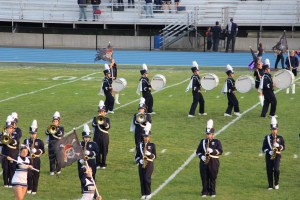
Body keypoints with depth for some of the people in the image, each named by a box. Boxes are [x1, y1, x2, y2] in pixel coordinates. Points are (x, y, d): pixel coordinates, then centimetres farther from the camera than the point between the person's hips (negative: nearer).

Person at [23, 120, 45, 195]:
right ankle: (29, 188, 9)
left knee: (36, 175, 1)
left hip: (36, 160, 0)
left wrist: (36, 150, -18)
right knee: (29, 174, -7)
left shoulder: (39, 141, 3)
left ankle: (34, 190, 10)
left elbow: (43, 150, -3)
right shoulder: (26, 141, 8)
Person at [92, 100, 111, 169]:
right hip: (97, 137, 0)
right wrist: (98, 119, -27)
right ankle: (98, 164, 10)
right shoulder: (95, 118, 5)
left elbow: (108, 127, -13)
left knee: (104, 151, 3)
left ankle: (103, 164, 12)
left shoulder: (107, 119, 4)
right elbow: (93, 124, -15)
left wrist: (103, 122, -27)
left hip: (104, 137, 0)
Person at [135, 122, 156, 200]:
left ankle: (148, 194, 1)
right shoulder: (140, 145, 7)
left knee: (147, 178, -12)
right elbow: (137, 156, 8)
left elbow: (154, 156, -1)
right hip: (141, 164, 3)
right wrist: (139, 161, -11)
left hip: (149, 164, -3)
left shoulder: (152, 145, 1)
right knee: (142, 179, 1)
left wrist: (149, 154, -19)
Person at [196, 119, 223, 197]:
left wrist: (212, 151, -22)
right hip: (204, 162, 2)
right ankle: (205, 192, 11)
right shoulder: (203, 141, 11)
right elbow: (198, 151, 11)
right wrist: (201, 156, -9)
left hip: (213, 162, -2)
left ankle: (212, 192, 10)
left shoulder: (217, 142, 2)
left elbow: (220, 151, -7)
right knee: (204, 178, 2)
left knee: (213, 178, 1)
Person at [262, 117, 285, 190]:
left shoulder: (280, 138, 7)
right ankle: (270, 185, 11)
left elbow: (283, 147, 6)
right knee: (269, 171, -1)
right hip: (269, 156, 1)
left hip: (277, 155, -1)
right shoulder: (267, 137, 6)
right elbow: (263, 148, 3)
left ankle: (276, 183, 6)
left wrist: (278, 146, -14)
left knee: (276, 170, -15)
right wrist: (269, 151, -14)